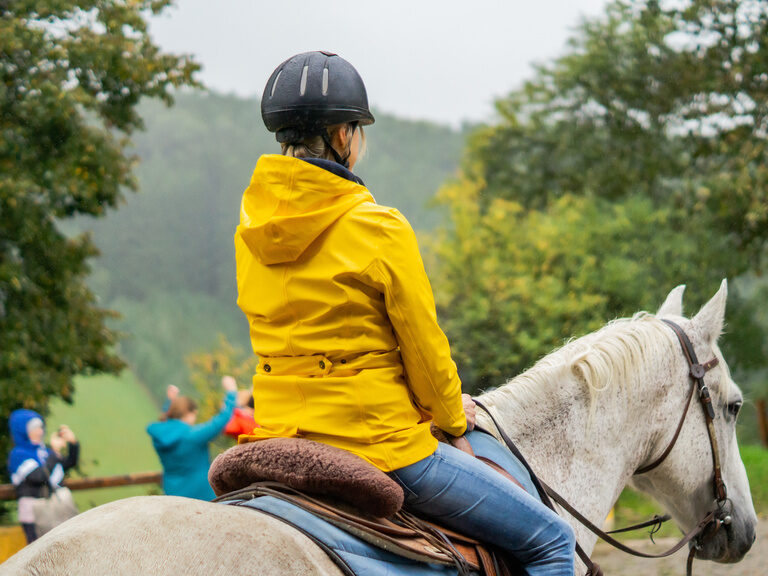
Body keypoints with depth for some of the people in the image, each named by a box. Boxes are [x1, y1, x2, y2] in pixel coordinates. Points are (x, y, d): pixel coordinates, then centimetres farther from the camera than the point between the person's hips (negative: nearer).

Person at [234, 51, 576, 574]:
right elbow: (423, 347, -8)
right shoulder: (378, 227, -16)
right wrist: (451, 413, 12)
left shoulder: (251, 222, 5)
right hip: (378, 442, -7)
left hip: (277, 432, 8)